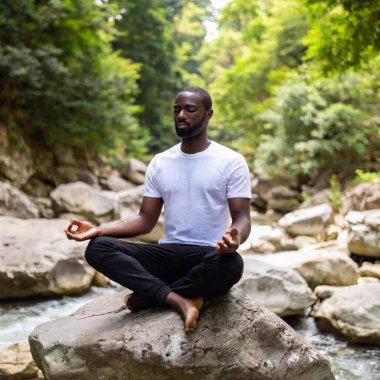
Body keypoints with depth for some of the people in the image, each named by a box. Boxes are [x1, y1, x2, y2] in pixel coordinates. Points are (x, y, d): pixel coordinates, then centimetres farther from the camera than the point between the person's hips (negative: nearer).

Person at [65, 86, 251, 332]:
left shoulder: (231, 161, -1)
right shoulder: (160, 163, 11)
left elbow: (242, 218, -7)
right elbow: (146, 220, 9)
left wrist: (235, 238, -32)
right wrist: (98, 231, -6)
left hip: (209, 256, -3)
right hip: (168, 253, 4)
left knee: (231, 264, -40)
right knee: (98, 248, -19)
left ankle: (152, 295, -17)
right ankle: (179, 300, -31)